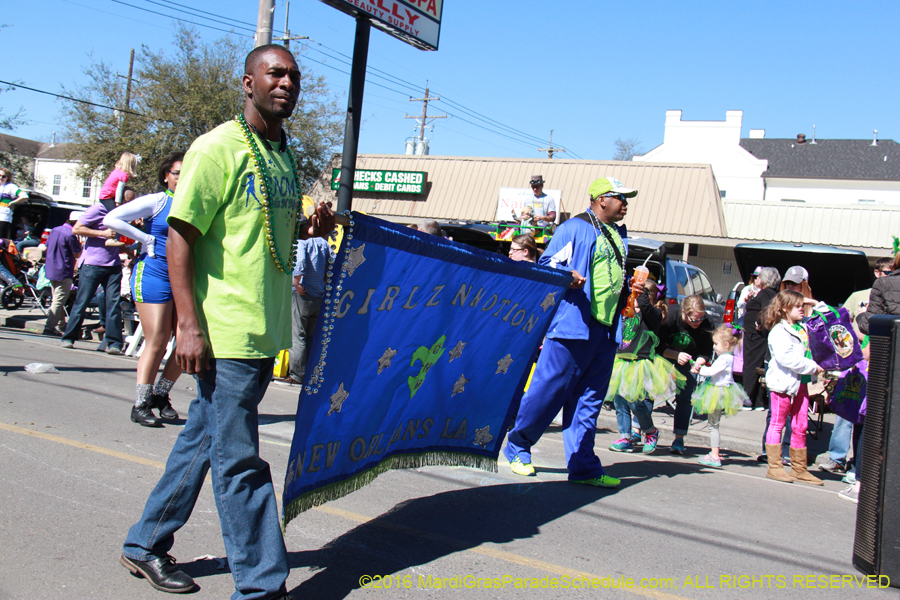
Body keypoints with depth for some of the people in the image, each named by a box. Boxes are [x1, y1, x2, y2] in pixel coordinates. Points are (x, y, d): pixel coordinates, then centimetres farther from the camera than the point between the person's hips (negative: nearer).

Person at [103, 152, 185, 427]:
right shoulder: (156, 201, -3)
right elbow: (111, 219, -8)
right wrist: (146, 240, -8)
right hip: (154, 275, -5)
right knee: (156, 343, -7)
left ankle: (161, 395, 20)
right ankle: (140, 405, 4)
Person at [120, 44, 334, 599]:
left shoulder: (284, 156, 15)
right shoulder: (218, 148, -9)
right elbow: (179, 236, -13)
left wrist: (309, 227, 5)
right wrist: (189, 325, -19)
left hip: (267, 329, 8)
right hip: (226, 331, -8)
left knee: (205, 439, 17)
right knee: (240, 460, -2)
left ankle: (146, 545, 33)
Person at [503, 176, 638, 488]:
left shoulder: (620, 236, 22)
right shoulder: (574, 228, -3)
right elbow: (547, 264, -3)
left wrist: (631, 287, 14)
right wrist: (566, 277, -22)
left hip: (606, 330, 7)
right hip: (573, 325, -7)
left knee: (588, 401, 8)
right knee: (549, 389, -5)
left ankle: (583, 466, 12)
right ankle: (517, 447, 13)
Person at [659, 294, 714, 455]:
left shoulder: (706, 326, -24)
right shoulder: (671, 318, -29)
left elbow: (706, 353, -11)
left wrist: (698, 364, -31)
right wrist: (676, 355, -34)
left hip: (689, 360, 1)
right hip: (665, 356, 0)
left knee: (684, 398, -10)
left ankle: (679, 439, -5)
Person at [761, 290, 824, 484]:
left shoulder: (803, 328, 14)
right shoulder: (778, 332, -12)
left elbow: (809, 351, 28)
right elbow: (786, 358, -22)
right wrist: (812, 367, -18)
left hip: (801, 383, 8)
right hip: (782, 382, -8)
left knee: (800, 426, 11)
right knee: (777, 424, 0)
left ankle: (799, 469, 19)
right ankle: (774, 467, 6)